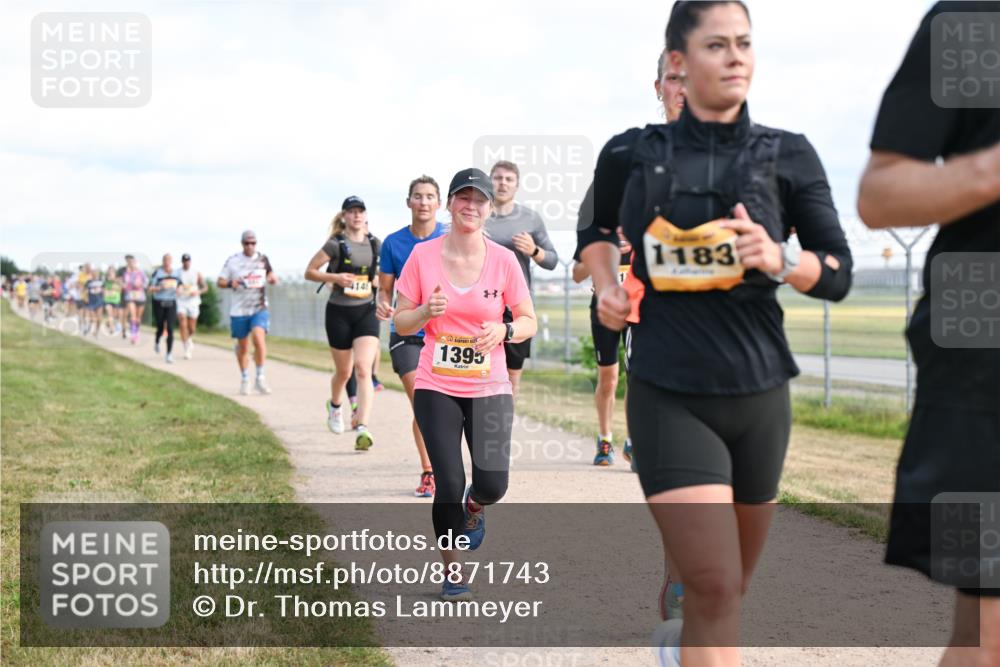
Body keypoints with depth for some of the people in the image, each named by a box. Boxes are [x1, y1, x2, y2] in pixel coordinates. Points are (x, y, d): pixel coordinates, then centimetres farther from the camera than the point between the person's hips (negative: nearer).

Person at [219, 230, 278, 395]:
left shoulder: (263, 259, 6)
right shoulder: (232, 261, 2)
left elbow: (271, 276, 19)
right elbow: (220, 282, 5)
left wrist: (272, 279, -5)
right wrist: (231, 284, -17)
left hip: (259, 308, -1)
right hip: (239, 310, 1)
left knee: (259, 338, -22)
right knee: (242, 346, 9)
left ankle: (260, 377, -11)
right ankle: (245, 379, 27)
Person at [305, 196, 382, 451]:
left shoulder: (376, 245, 6)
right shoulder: (335, 245, -5)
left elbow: (384, 272, 24)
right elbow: (310, 272, -2)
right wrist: (335, 277, -17)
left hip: (366, 311, 1)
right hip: (339, 312, -1)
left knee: (363, 368, -16)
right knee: (344, 372, 12)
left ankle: (362, 428, -23)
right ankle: (335, 405, 46)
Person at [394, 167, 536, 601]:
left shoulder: (504, 260, -2)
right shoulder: (422, 256, -2)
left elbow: (528, 322, 5)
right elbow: (401, 324, 3)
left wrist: (504, 330, -17)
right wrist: (426, 311, -18)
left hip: (489, 388, 1)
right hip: (436, 387, -1)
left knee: (492, 486, -8)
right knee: (449, 484, -10)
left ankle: (473, 507, 31)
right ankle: (452, 573, 11)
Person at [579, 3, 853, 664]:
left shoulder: (788, 156, 1)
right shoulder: (633, 155, 1)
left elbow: (838, 273, 3)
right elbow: (596, 232, 21)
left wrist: (779, 259, -17)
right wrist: (607, 286, 2)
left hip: (758, 392, 3)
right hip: (668, 394, -2)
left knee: (731, 581, 17)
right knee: (714, 585, -16)